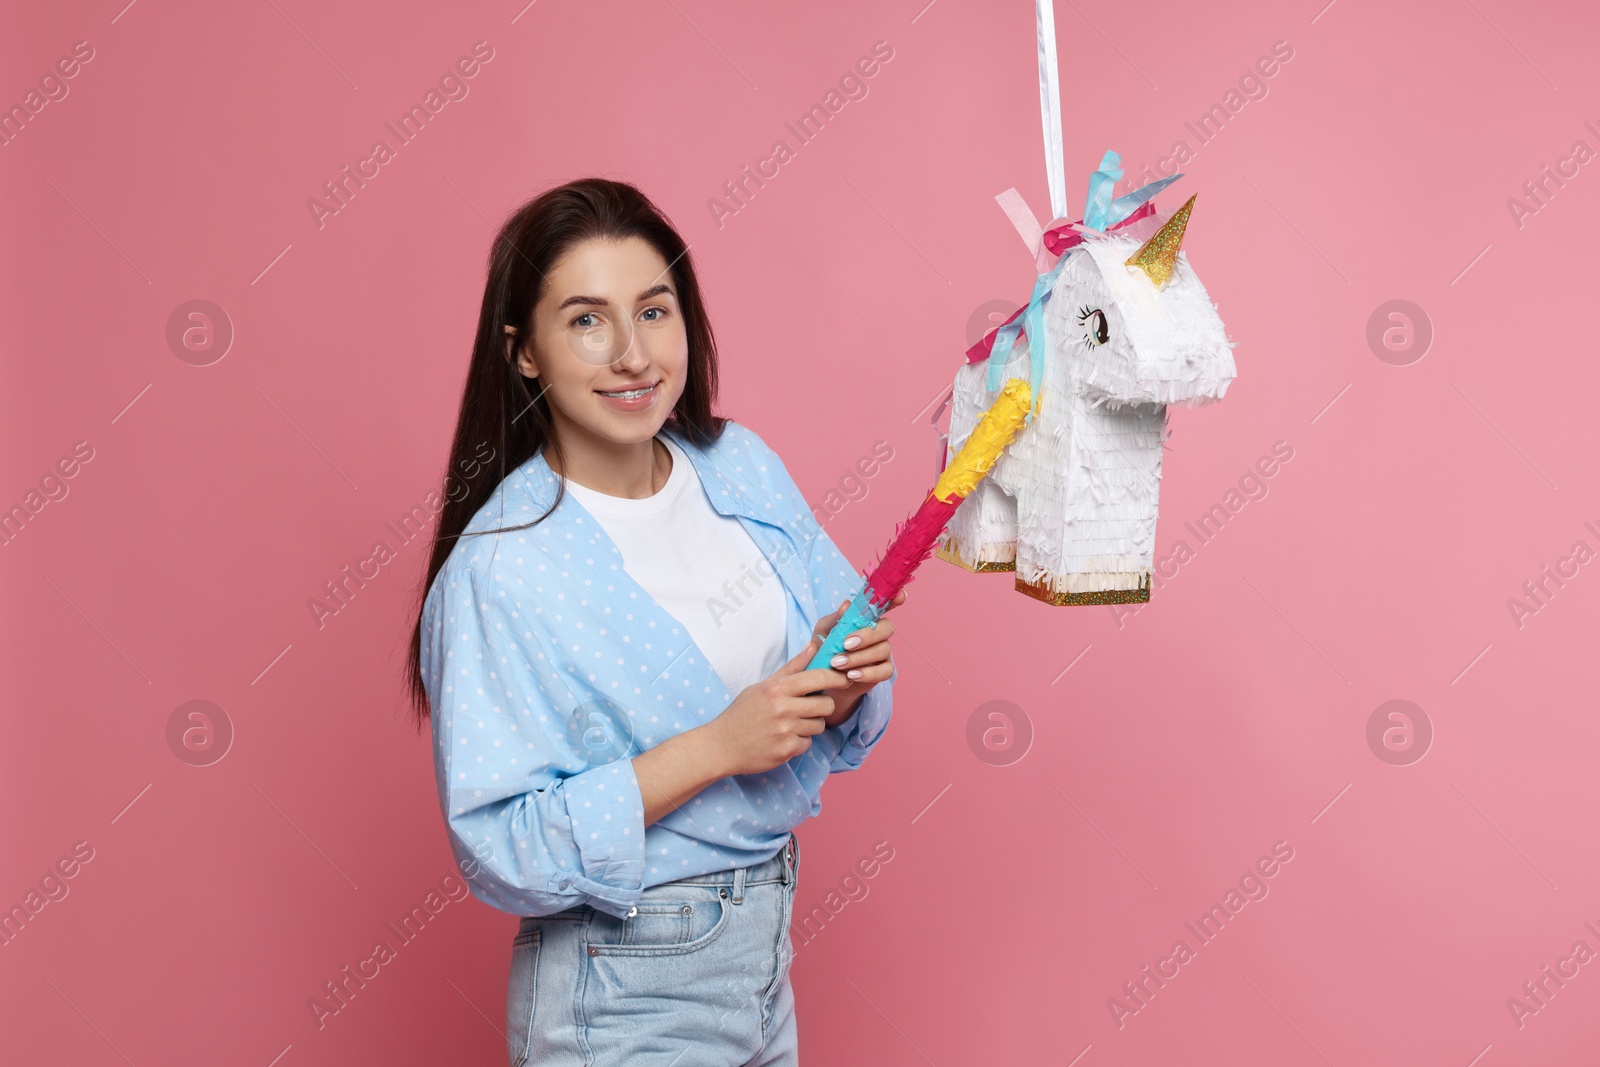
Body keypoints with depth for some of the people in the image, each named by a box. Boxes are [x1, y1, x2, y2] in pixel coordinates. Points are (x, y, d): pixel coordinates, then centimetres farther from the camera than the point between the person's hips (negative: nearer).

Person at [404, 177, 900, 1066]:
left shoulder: (742, 466, -2)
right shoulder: (499, 570, -21)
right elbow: (501, 852, -23)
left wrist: (847, 677, -15)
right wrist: (714, 747, -27)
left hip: (767, 943, 6)